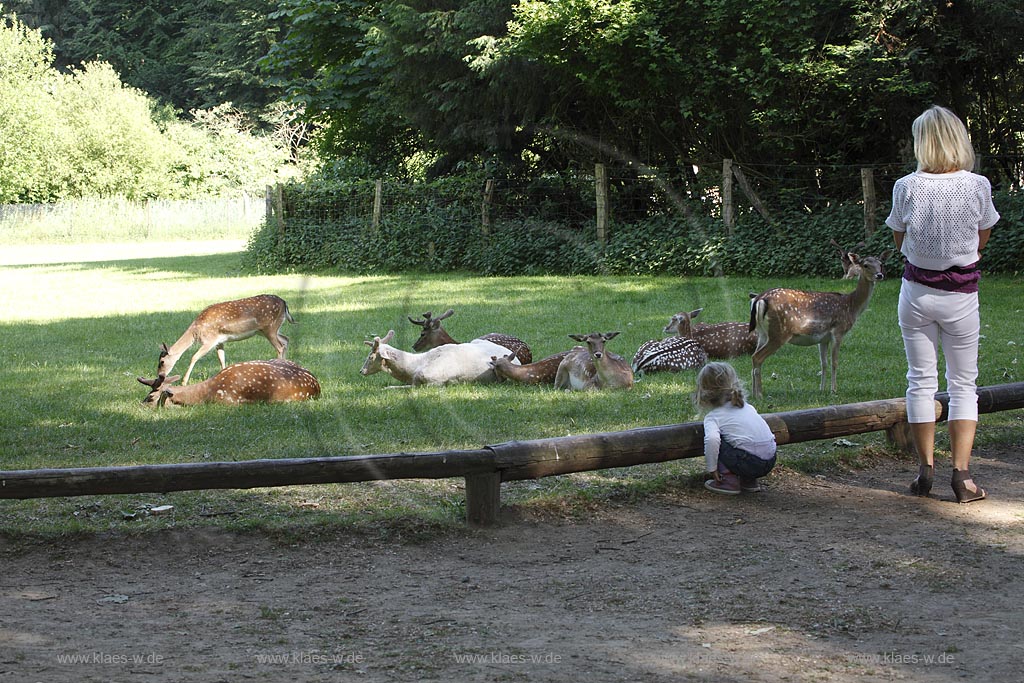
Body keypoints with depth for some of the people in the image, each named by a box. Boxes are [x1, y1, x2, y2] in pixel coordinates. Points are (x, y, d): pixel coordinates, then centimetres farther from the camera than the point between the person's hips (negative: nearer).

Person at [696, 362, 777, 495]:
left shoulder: (713, 416, -3)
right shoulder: (747, 406, 17)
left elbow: (711, 439, -22)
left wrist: (711, 468, -10)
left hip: (749, 463, -7)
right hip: (770, 462, 7)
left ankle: (729, 481, 4)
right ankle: (749, 481, 24)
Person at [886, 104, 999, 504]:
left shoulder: (907, 187, -10)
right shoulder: (978, 186, -11)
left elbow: (899, 241, 3)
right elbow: (983, 238, 4)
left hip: (917, 290, 1)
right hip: (961, 295, -1)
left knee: (921, 381, 11)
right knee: (963, 384, 8)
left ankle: (925, 470, 11)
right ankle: (962, 474, 0)